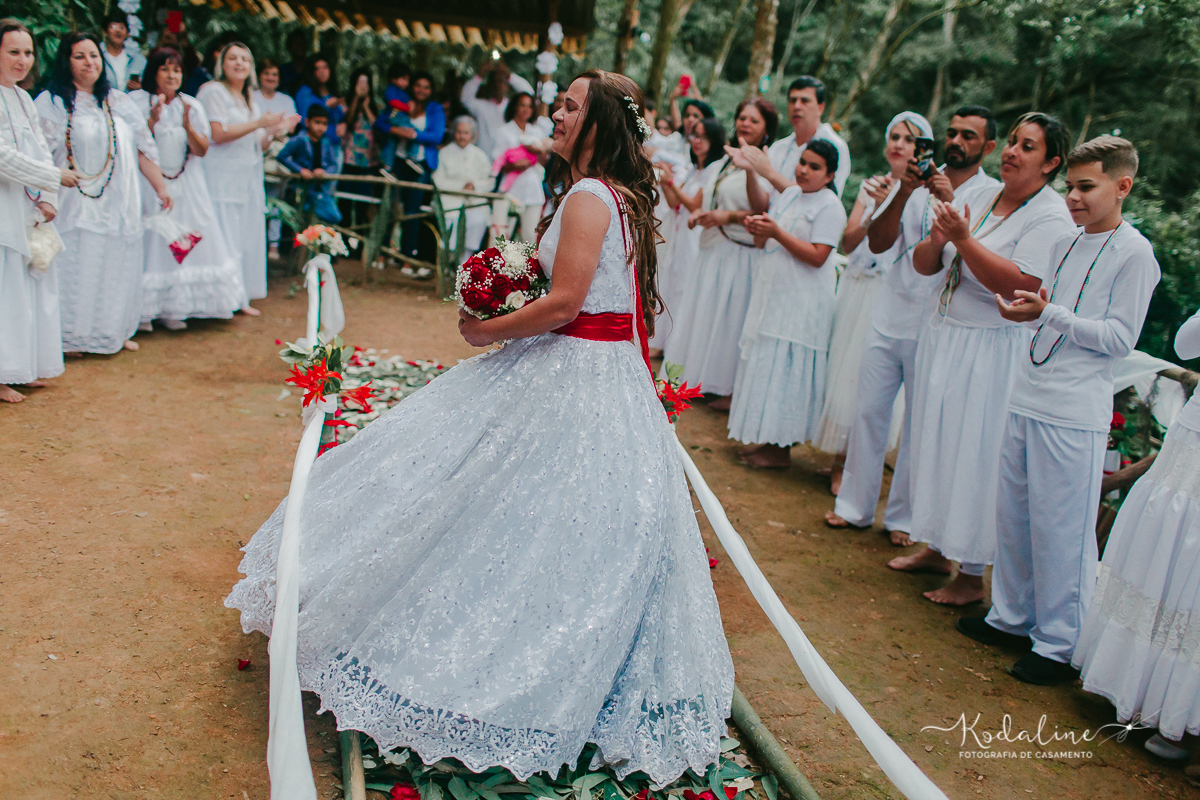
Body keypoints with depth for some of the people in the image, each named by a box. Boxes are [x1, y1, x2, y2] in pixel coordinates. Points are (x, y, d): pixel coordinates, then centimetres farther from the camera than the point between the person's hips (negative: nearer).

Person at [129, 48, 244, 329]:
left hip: (186, 187, 3)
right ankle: (144, 309, 0)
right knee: (151, 244, -7)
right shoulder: (136, 102, -1)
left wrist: (187, 125, -16)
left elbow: (201, 150, 1)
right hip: (149, 184, -3)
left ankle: (171, 309, 8)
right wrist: (153, 121, -21)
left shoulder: (192, 106, 8)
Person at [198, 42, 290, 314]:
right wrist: (258, 123, -14)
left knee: (249, 238, 5)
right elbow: (218, 134, -15)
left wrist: (274, 130, 4)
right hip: (222, 177, -8)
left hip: (248, 179, 8)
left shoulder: (250, 100, 22)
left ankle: (241, 297, 11)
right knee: (225, 238, -11)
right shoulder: (214, 91, -3)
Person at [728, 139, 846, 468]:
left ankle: (781, 449, 3)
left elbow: (817, 256, -19)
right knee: (767, 364, 10)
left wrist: (777, 232, -21)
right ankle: (767, 438, 19)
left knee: (786, 367, -5)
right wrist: (759, 230, -5)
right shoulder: (789, 194, 13)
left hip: (802, 303, -8)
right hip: (773, 293, 8)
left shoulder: (830, 206, -11)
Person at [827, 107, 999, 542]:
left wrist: (951, 204, -26)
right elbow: (877, 243, 0)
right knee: (868, 411, 7)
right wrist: (904, 193, -13)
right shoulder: (918, 182, 9)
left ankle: (904, 516, 21)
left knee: (921, 424, 5)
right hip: (890, 317, 3)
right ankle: (855, 506, 21)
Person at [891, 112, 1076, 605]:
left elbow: (1018, 285, -23)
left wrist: (963, 238, -25)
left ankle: (972, 575, 14)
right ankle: (936, 548, 30)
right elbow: (924, 266, 8)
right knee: (936, 444, 13)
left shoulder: (1051, 218, -11)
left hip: (993, 352, -7)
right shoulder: (979, 196, 8)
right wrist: (937, 239, -13)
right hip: (944, 337, 7)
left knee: (975, 456, 0)